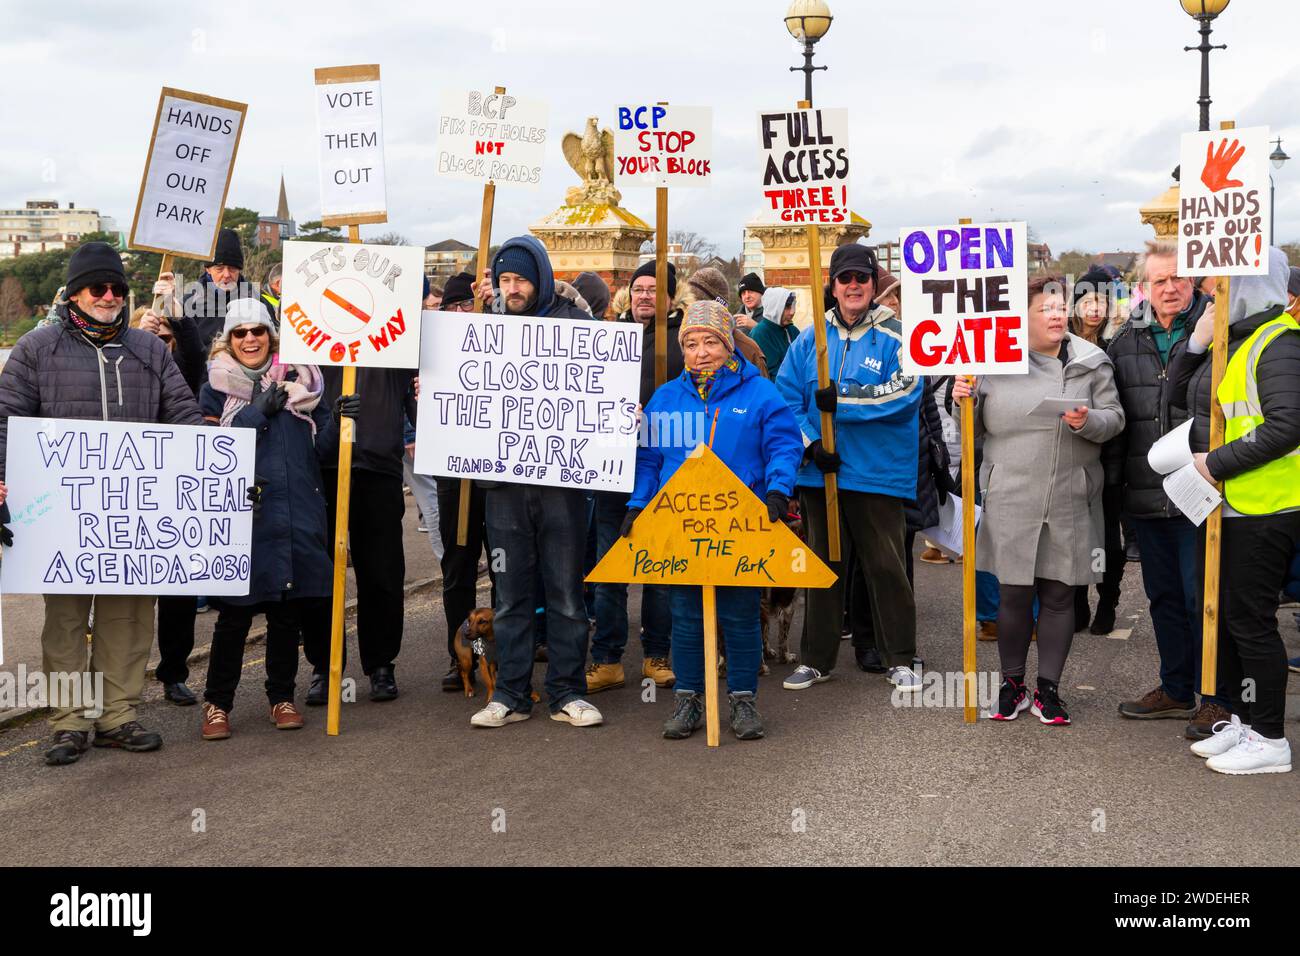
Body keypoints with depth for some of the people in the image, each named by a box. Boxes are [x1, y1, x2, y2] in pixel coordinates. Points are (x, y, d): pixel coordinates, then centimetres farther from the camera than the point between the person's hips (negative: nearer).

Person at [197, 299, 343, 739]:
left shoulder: (298, 380, 12)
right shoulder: (216, 389, 5)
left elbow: (320, 447, 14)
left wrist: (337, 419, -5)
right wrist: (259, 411, -15)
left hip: (297, 514, 3)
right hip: (242, 516, -3)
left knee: (288, 612, 8)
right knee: (235, 613, 0)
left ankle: (282, 696, 22)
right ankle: (217, 703, 15)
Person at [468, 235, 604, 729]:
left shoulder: (572, 320, 2)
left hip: (561, 478, -2)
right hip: (504, 479, 2)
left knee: (566, 591, 5)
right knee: (511, 594, 8)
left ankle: (567, 692, 14)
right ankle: (511, 693, 16)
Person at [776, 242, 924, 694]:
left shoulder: (895, 337, -3)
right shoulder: (810, 340, 7)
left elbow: (904, 397, -16)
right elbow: (786, 397, 2)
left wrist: (842, 401, -19)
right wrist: (810, 442, -11)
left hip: (878, 473, -3)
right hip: (819, 470, 4)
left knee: (886, 567, 2)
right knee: (823, 565, 13)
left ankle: (901, 659, 15)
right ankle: (815, 658, 23)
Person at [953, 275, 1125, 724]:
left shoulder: (1091, 361, 3)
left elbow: (1114, 417, 3)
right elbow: (975, 427, 9)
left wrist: (1089, 421, -17)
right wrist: (964, 400, -10)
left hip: (1070, 503, 1)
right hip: (1010, 501, -1)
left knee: (1059, 595, 8)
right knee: (1013, 594, 4)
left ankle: (1048, 688, 20)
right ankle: (1012, 682, 22)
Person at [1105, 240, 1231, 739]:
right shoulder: (1125, 341, 9)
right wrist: (1111, 475, 9)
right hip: (1146, 494, 6)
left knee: (1203, 598, 0)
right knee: (1163, 595, 16)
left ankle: (1217, 700, 13)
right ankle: (1176, 689, 31)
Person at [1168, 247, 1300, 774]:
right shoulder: (1227, 338, 13)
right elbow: (1179, 393, 17)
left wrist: (1217, 462, -20)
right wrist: (1196, 343, 1)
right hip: (1222, 507, 9)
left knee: (1249, 620, -2)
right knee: (1222, 615, 15)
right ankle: (1240, 718, 29)